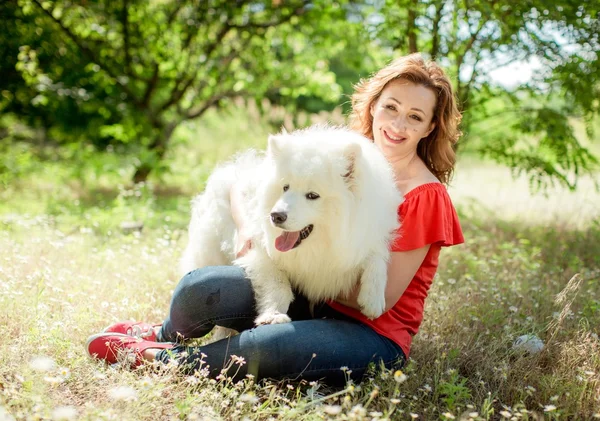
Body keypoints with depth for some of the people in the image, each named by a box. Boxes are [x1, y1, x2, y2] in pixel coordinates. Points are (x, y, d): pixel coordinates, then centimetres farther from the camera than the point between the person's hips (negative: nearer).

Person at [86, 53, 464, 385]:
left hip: (374, 333, -5)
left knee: (264, 349, -36)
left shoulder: (426, 197, -12)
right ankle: (166, 334, 14)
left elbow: (382, 298, -13)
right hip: (312, 300, 5)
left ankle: (161, 357, -9)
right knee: (199, 288, -21)